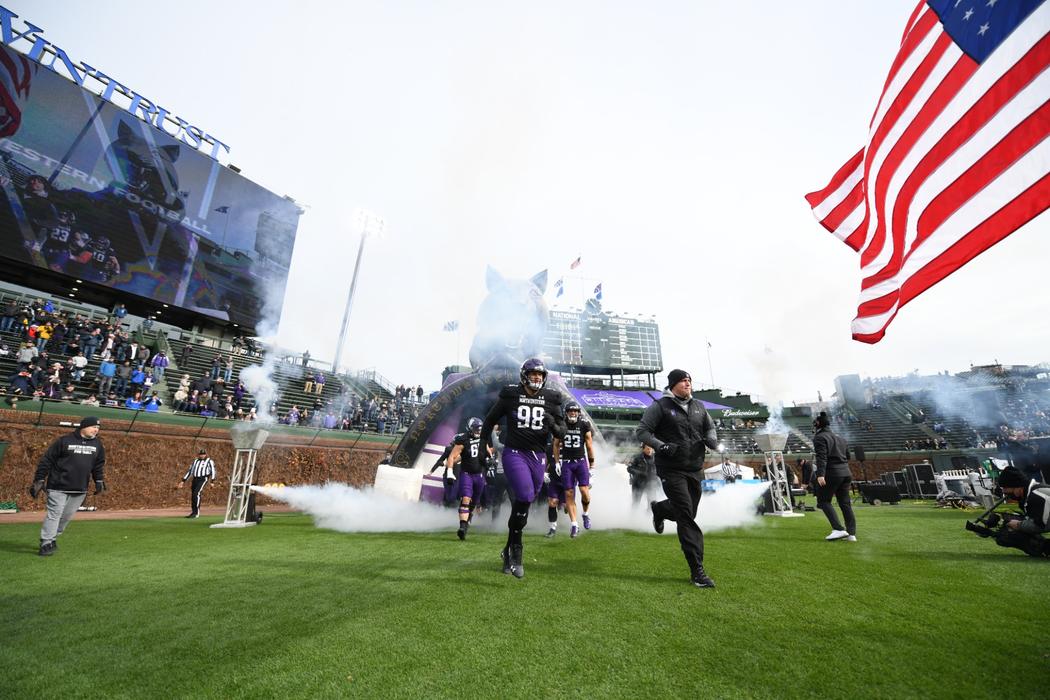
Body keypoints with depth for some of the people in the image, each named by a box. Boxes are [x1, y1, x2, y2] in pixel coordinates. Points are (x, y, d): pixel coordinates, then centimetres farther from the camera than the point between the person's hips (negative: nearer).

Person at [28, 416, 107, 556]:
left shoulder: (97, 444, 7)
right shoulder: (64, 440, -8)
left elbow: (99, 465, 14)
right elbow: (47, 460, -4)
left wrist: (99, 481, 7)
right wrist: (39, 480, -8)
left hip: (80, 490, 4)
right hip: (58, 487, -4)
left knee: (67, 516, 10)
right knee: (54, 514, -5)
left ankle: (52, 538, 28)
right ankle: (46, 543, 4)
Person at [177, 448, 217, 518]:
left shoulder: (209, 461, 4)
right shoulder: (195, 461, 21)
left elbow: (212, 471, -4)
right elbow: (189, 471, 24)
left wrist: (212, 482, -13)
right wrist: (183, 481, 17)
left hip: (203, 479, -6)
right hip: (195, 479, 6)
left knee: (196, 493, -18)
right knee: (192, 495, 5)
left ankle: (197, 513, -14)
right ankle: (193, 512, 18)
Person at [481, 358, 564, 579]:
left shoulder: (551, 399, 3)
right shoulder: (510, 395, -2)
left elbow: (561, 433, 5)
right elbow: (490, 420, 11)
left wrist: (553, 425, -16)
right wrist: (486, 442, 6)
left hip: (538, 456, 3)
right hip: (515, 453, -3)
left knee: (523, 503, 9)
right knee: (525, 498, -19)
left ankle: (509, 550, 29)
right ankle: (516, 552, 0)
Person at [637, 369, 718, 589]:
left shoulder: (698, 406, 9)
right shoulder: (660, 406, -9)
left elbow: (710, 427, 22)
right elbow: (642, 431, -8)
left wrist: (711, 439, -1)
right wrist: (662, 446, -22)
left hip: (695, 469, 6)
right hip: (672, 470, -6)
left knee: (689, 512, 18)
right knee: (687, 519, -6)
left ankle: (659, 509, 49)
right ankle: (697, 571, 4)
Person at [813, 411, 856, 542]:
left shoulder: (820, 437, -8)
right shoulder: (840, 438, 19)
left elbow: (821, 457, -19)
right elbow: (848, 456, 23)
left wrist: (820, 474, -25)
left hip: (831, 473, -8)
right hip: (845, 472, 8)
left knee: (824, 501, 0)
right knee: (845, 503, 11)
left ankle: (838, 529, -9)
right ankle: (851, 533, 11)